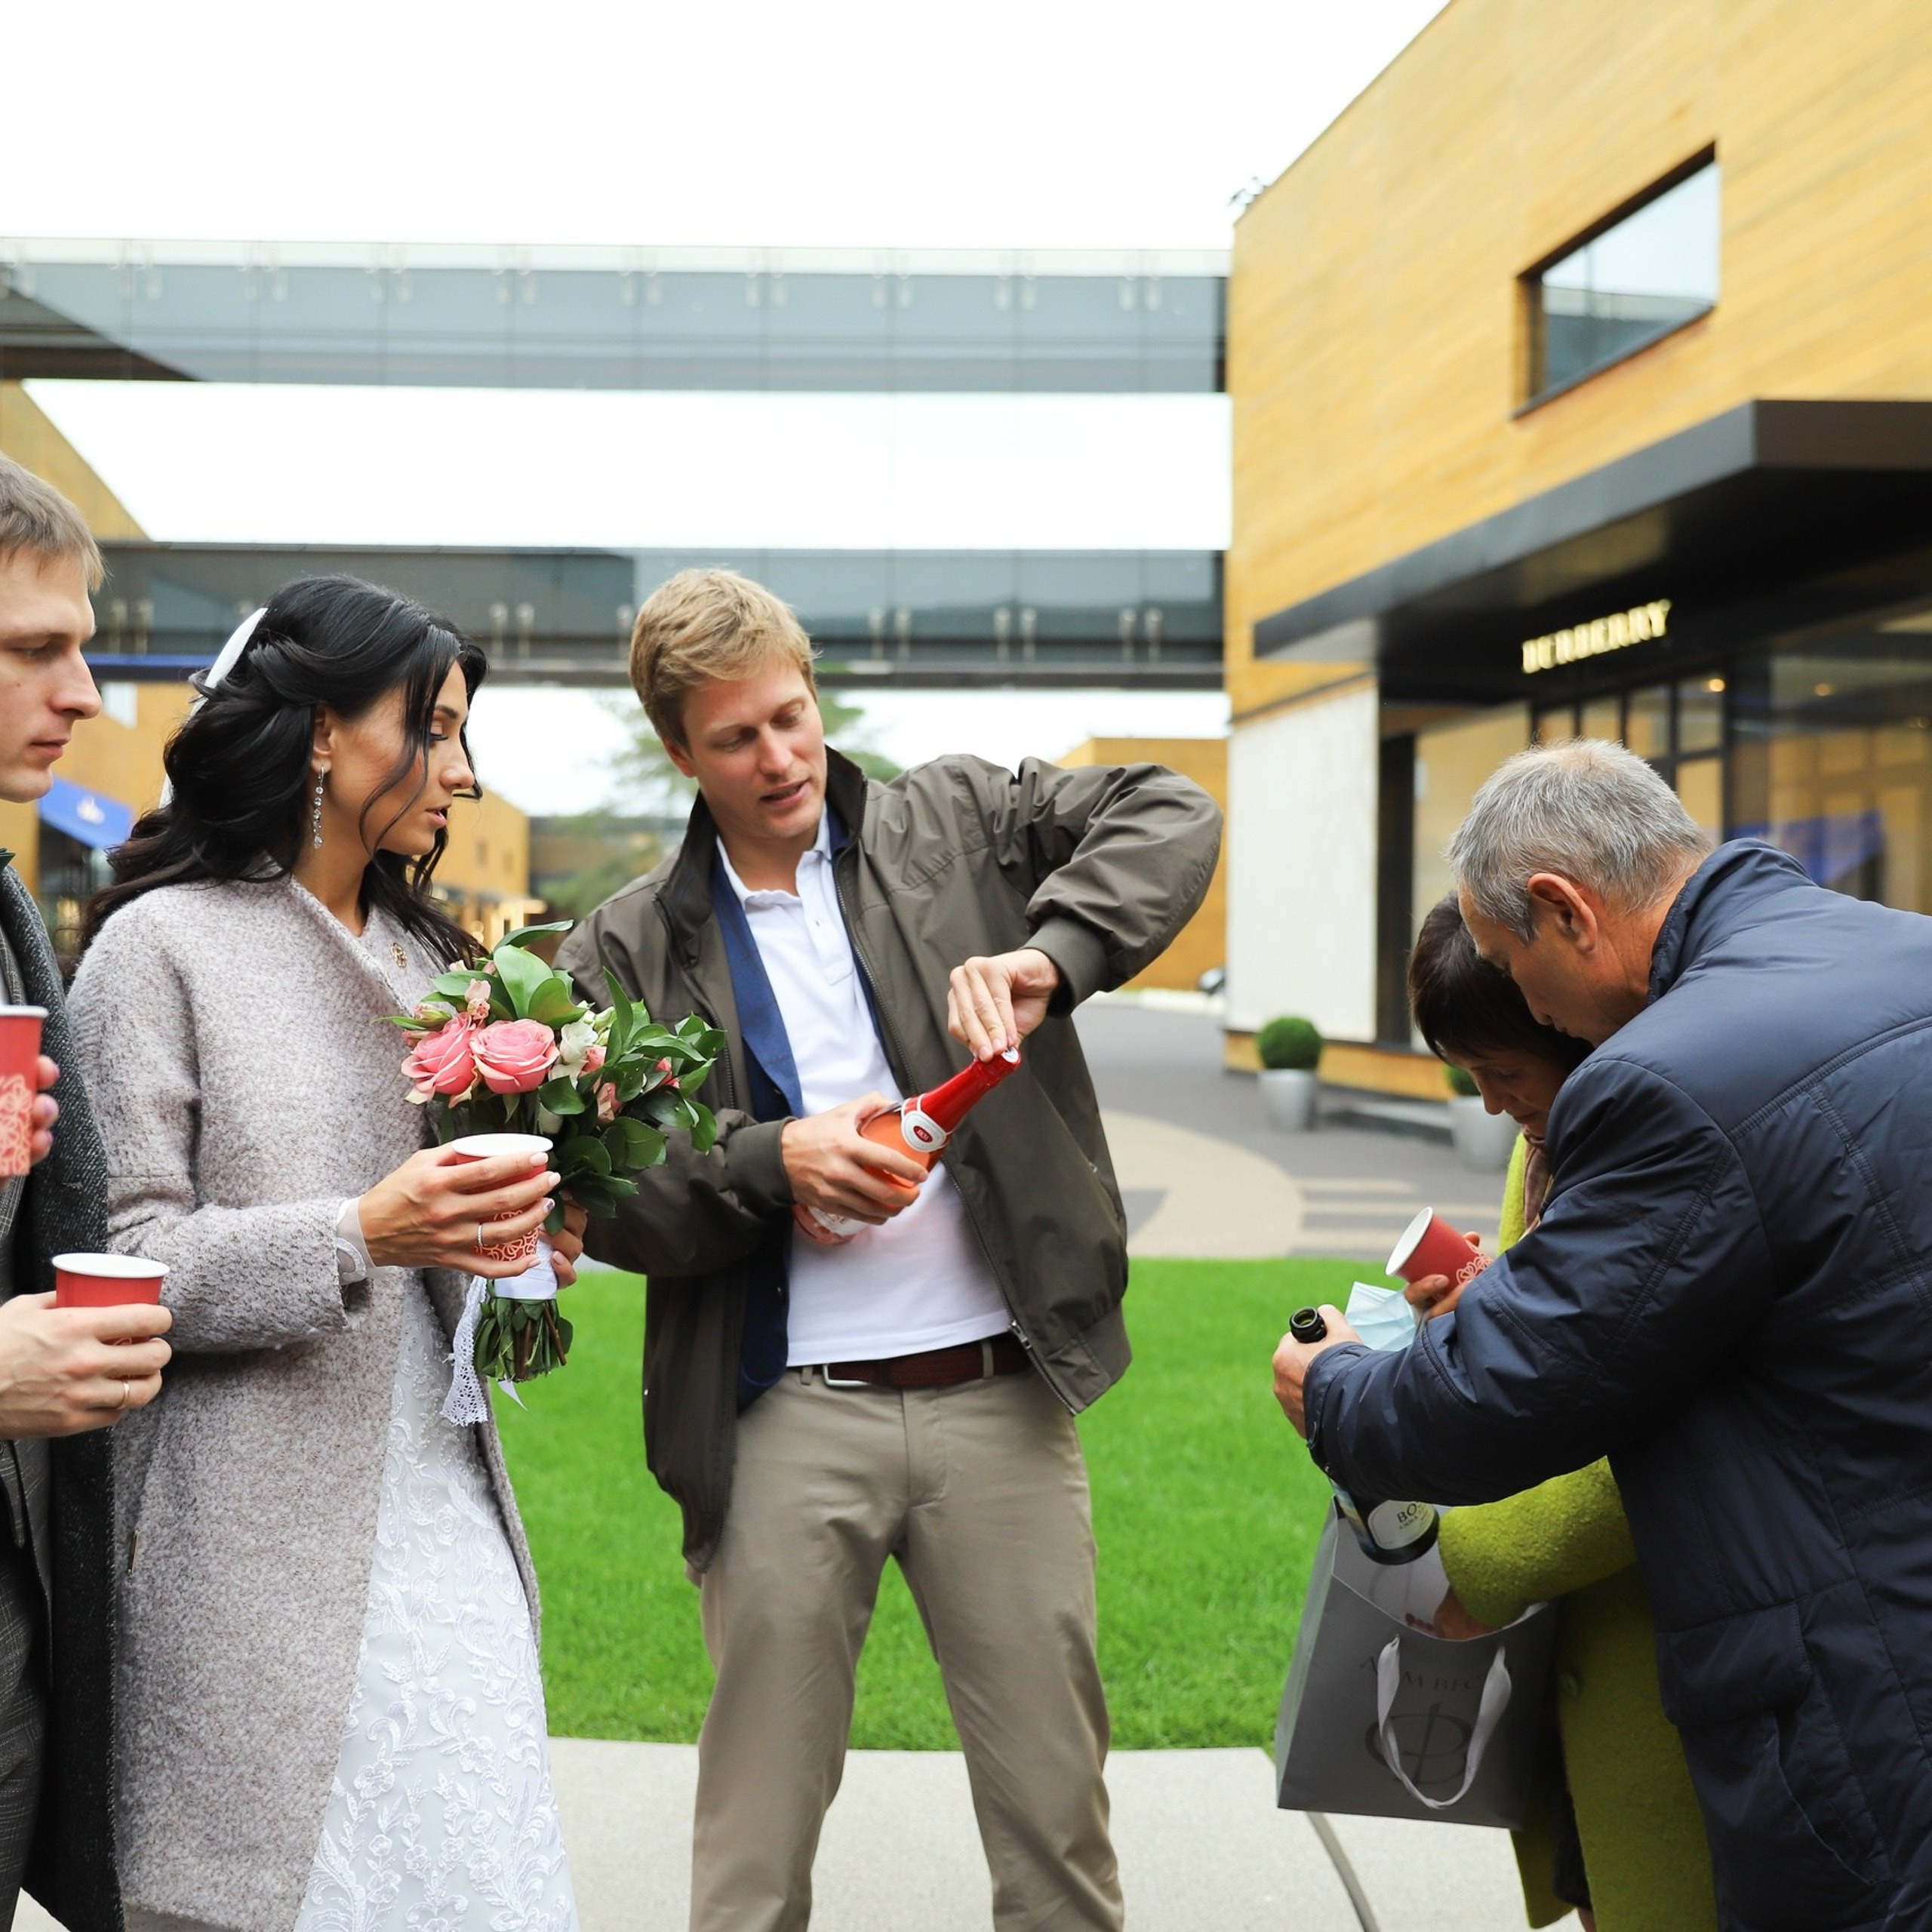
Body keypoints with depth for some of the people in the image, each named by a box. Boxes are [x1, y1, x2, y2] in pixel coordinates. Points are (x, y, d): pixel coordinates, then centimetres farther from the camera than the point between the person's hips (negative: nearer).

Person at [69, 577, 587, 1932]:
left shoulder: (421, 953, 16)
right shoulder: (164, 945, -5)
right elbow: (125, 1257, -11)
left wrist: (516, 1232, 2)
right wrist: (358, 1236, -22)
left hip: (442, 1507, 6)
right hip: (265, 1533, -6)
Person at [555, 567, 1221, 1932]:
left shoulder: (957, 825, 7)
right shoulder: (632, 947, 6)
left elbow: (1172, 818, -2)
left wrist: (1047, 957, -18)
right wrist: (774, 1162, -14)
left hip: (1002, 1398, 1)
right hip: (784, 1421, 0)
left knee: (1057, 1810, 10)